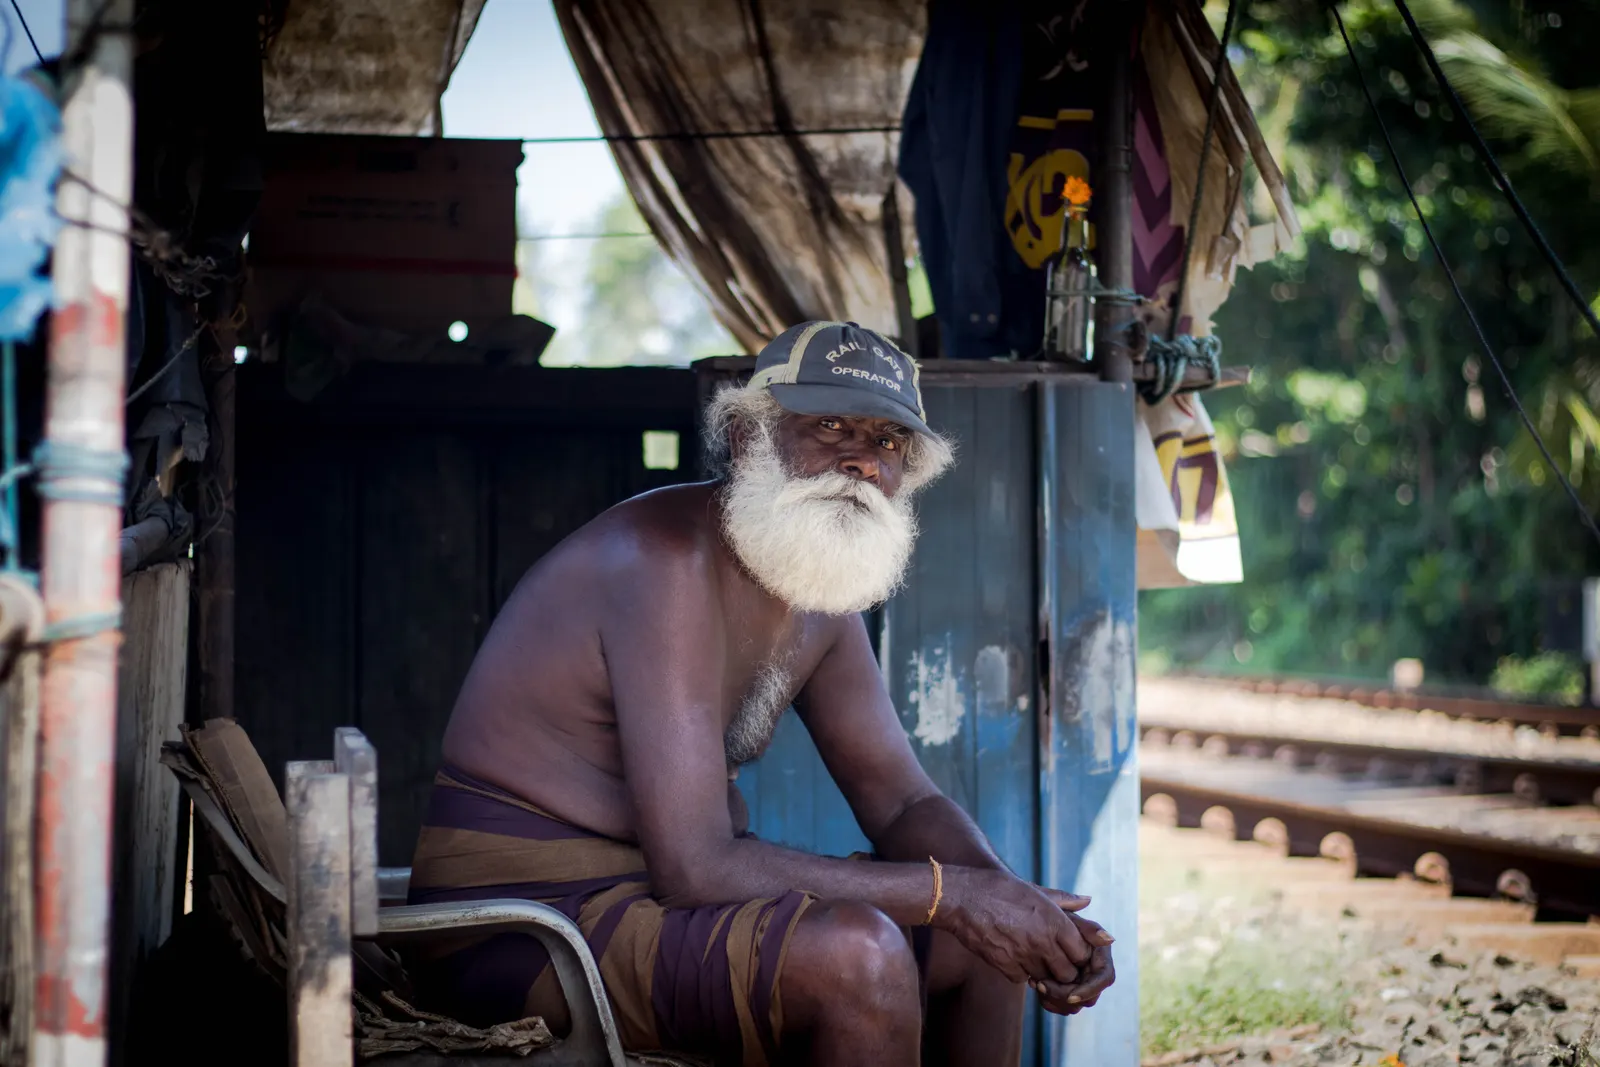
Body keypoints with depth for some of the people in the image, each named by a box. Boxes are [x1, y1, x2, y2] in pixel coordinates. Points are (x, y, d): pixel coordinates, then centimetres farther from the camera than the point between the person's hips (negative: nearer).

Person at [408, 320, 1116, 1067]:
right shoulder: (672, 557, -23)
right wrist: (952, 893, -24)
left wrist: (1016, 907, -11)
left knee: (983, 939, 7)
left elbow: (903, 803, 11)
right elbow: (694, 866, -29)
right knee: (857, 952, -30)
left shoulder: (822, 597, 7)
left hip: (654, 890, 10)